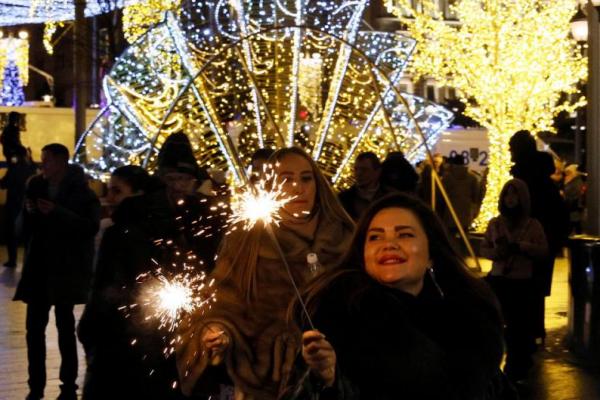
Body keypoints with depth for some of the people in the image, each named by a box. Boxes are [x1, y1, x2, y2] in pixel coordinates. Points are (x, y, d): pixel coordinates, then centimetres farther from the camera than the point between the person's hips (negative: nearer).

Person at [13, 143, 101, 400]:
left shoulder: (81, 192, -7)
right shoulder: (36, 186, 8)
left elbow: (91, 227, -18)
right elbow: (28, 227, 14)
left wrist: (58, 213, -23)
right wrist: (30, 213, -7)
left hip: (65, 268, -5)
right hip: (38, 266, 5)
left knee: (65, 327, 3)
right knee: (34, 327, 4)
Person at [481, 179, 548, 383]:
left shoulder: (533, 224, -1)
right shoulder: (495, 223, 6)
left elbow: (544, 251, -4)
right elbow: (484, 249, 9)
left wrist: (520, 246, -19)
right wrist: (497, 253, -13)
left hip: (523, 282, -2)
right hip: (498, 280, 3)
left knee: (519, 325, 1)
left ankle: (516, 370, 14)